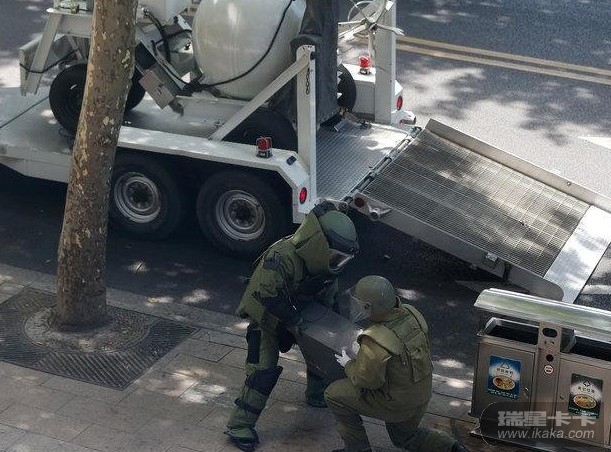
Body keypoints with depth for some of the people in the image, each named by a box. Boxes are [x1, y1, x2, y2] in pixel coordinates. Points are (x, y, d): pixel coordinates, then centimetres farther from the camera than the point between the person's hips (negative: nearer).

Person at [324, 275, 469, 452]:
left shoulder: (375, 342, -33)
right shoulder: (412, 313, -10)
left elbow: (366, 381, -24)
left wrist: (348, 365, -3)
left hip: (397, 403, -8)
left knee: (334, 394, 5)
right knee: (404, 437, 34)